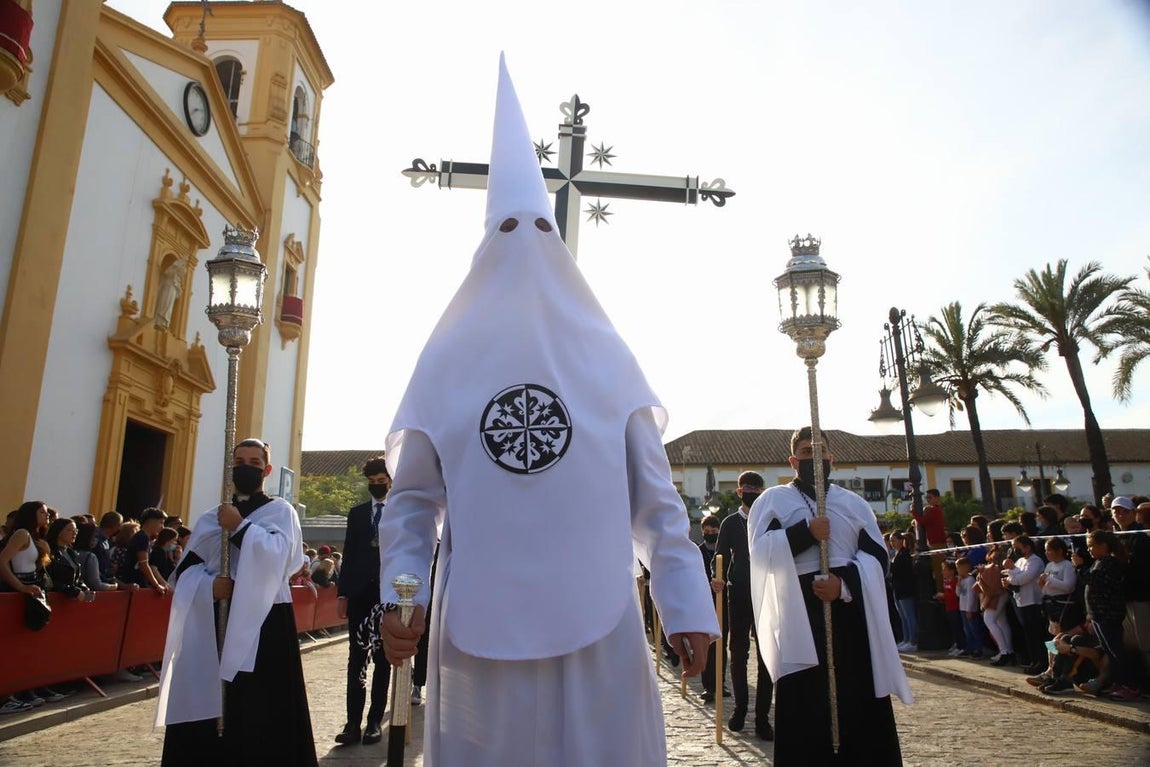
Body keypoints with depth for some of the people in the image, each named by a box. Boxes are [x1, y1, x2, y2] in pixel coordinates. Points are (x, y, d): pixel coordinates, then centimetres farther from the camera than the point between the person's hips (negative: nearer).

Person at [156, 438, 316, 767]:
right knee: (204, 709, 6)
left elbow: (277, 554, -14)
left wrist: (240, 527, -15)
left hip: (263, 621, -4)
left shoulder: (280, 511, 3)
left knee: (260, 712, -6)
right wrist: (209, 585, -9)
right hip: (215, 622, 4)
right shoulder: (210, 518, 14)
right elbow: (185, 569, 10)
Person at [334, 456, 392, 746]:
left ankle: (375, 720, 11)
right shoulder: (357, 513, 12)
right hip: (360, 592, 3)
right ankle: (353, 721, 6)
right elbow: (348, 555, 9)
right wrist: (342, 593, 3)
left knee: (382, 659, 5)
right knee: (356, 659, 3)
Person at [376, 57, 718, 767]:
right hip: (481, 627, 0)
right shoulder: (449, 359, 6)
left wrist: (686, 607, -1)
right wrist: (399, 596, -6)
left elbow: (653, 496, 5)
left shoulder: (605, 355, 6)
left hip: (596, 623, 0)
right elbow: (413, 498, 7)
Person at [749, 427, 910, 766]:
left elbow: (877, 555, 5)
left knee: (860, 701, 4)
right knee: (805, 705, -1)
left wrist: (845, 583, -12)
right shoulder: (773, 500, 6)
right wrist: (806, 532, -16)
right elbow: (761, 553, -7)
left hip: (852, 609, 3)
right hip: (800, 614, -2)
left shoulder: (854, 503, 14)